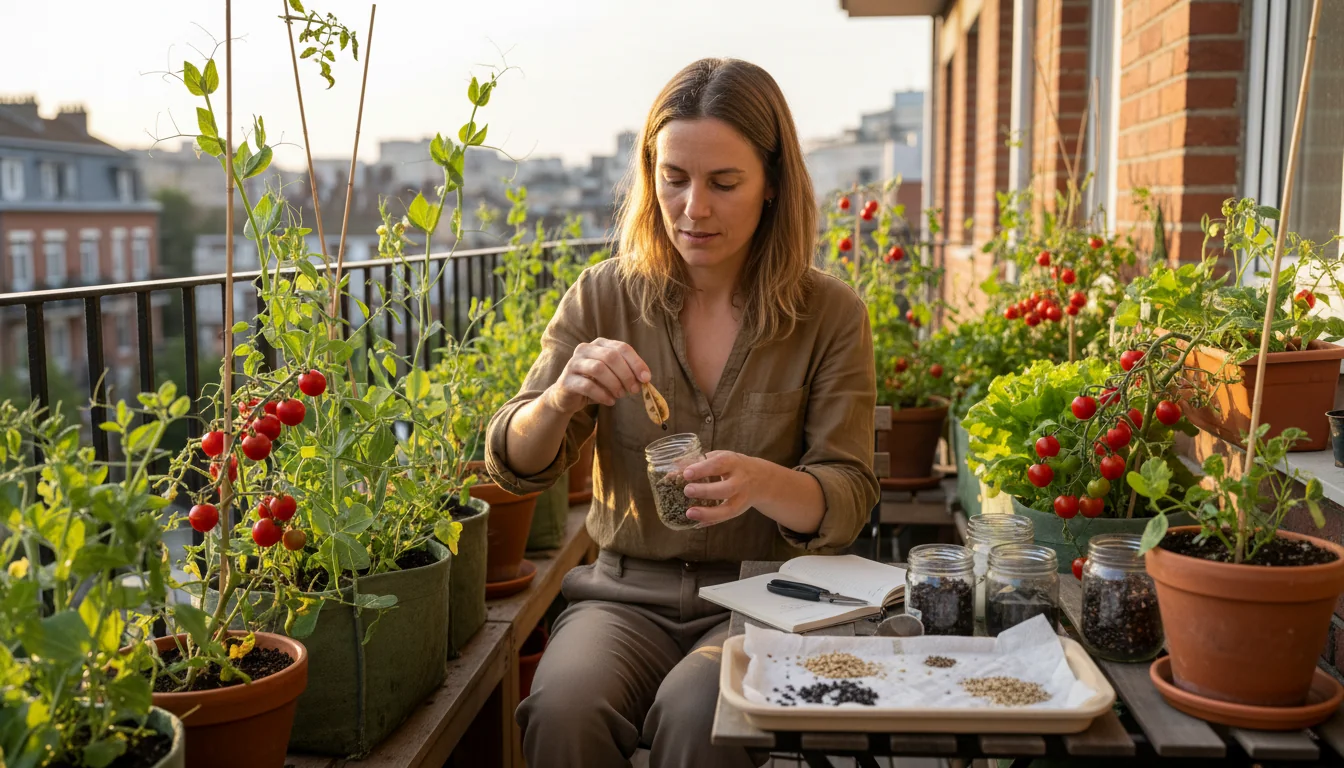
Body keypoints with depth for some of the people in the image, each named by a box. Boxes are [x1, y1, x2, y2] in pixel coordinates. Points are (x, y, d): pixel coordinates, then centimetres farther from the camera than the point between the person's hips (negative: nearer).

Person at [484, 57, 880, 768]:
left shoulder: (831, 316, -2)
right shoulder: (603, 298, 2)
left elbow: (848, 503, -5)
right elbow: (513, 468, 1)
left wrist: (762, 483, -28)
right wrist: (562, 398, -22)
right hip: (626, 594, 1)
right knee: (562, 706, -30)